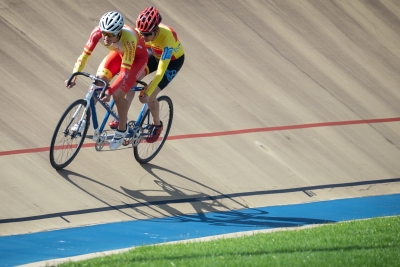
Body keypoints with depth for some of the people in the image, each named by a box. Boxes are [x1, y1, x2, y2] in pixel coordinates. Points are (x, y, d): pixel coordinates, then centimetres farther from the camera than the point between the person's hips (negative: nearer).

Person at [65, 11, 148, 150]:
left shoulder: (128, 40, -42)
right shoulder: (98, 32, -31)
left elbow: (124, 72, -40)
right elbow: (85, 55, -25)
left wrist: (110, 91, -49)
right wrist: (73, 76, -36)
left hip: (137, 57, -5)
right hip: (118, 52, 5)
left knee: (117, 94, -16)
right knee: (99, 81, -14)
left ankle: (122, 129, 6)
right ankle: (85, 119, 2)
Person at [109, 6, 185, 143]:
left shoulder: (167, 37, -41)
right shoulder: (141, 31, -28)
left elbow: (161, 71, -41)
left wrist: (147, 93, -43)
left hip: (173, 60, -5)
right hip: (154, 54, 5)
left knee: (150, 96, -14)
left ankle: (157, 125, 13)